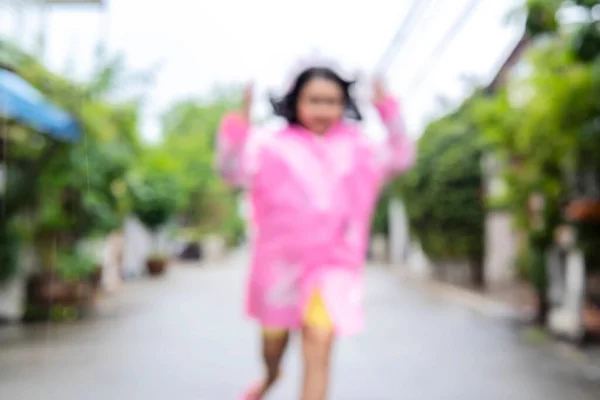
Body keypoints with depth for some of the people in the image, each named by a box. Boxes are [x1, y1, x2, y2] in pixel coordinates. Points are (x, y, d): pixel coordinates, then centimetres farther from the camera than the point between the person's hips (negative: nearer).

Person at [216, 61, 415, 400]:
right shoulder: (273, 149, -5)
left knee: (318, 346, -14)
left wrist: (389, 111, -6)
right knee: (275, 338, 21)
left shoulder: (355, 149, 4)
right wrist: (239, 127, -30)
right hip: (281, 264, 0)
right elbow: (233, 170, -14)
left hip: (332, 265, 0)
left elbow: (400, 158, 6)